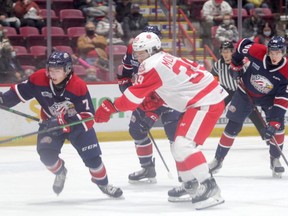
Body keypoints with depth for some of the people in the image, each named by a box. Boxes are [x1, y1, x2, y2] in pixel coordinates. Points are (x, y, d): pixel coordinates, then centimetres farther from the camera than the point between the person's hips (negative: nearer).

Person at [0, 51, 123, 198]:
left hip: (77, 123, -2)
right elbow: (20, 92, -4)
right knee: (46, 154, -19)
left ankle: (103, 184, 23)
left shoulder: (79, 86, -29)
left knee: (92, 157, -4)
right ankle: (60, 173, 14)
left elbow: (88, 116, -28)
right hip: (50, 123, 2)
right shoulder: (39, 79, -20)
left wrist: (63, 121, -37)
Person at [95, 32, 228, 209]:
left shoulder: (153, 65, -15)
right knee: (179, 147, 17)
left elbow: (136, 94, -16)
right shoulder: (165, 59, 14)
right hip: (199, 100, 11)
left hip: (207, 102, -11)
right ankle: (192, 186, 25)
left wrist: (110, 107, -11)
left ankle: (209, 188, -23)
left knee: (183, 145, -20)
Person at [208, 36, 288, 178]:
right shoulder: (258, 51, -30)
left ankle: (275, 159, 0)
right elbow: (243, 44, -7)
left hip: (269, 98, -1)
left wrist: (273, 123, -37)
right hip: (246, 92, 1)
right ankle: (218, 159, 14)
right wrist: (236, 64, -1)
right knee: (233, 126, 0)